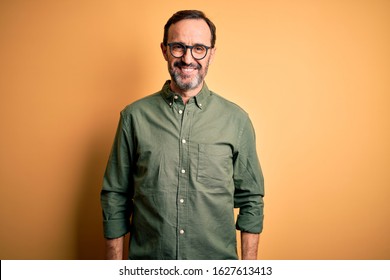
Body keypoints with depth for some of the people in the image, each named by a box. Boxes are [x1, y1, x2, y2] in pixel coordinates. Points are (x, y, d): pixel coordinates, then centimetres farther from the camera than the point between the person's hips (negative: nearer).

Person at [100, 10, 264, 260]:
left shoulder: (236, 120, -6)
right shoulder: (134, 116, -6)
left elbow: (251, 200, 0)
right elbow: (115, 197, -1)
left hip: (217, 259, 1)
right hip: (147, 258, 0)